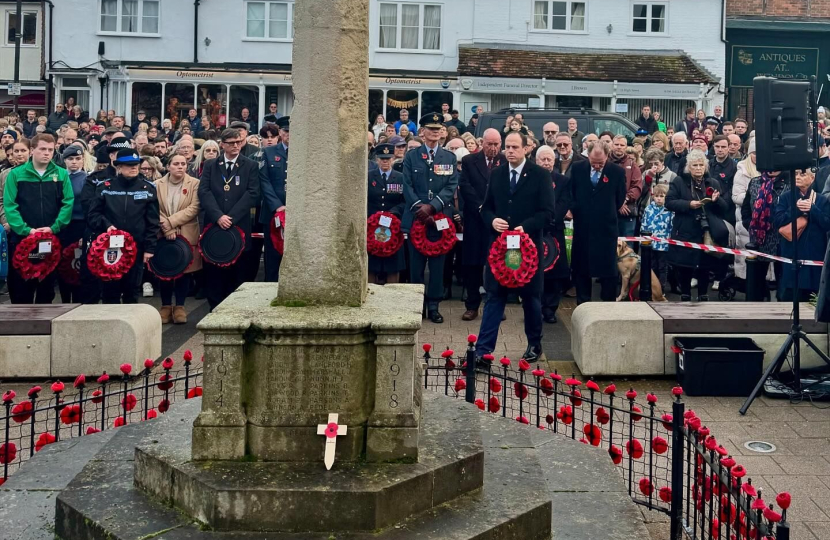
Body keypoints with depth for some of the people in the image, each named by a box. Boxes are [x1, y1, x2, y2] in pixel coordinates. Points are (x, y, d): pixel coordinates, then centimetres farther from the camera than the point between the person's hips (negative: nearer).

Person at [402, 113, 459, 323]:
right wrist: (420, 208, -14)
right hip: (416, 218, 0)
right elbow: (407, 187, 0)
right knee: (416, 264, 3)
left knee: (437, 264, 3)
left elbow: (451, 187, -2)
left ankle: (433, 306, 9)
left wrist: (432, 206, -15)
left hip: (440, 218, 0)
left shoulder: (450, 158, 9)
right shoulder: (411, 157, 8)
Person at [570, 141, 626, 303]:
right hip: (582, 228, 2)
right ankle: (582, 305, 19)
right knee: (581, 268, 9)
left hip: (606, 229, -2)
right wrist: (576, 213, 6)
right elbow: (571, 194, 11)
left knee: (607, 270, 3)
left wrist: (608, 216, 8)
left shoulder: (618, 172, -6)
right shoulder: (577, 168, -1)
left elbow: (620, 200, 4)